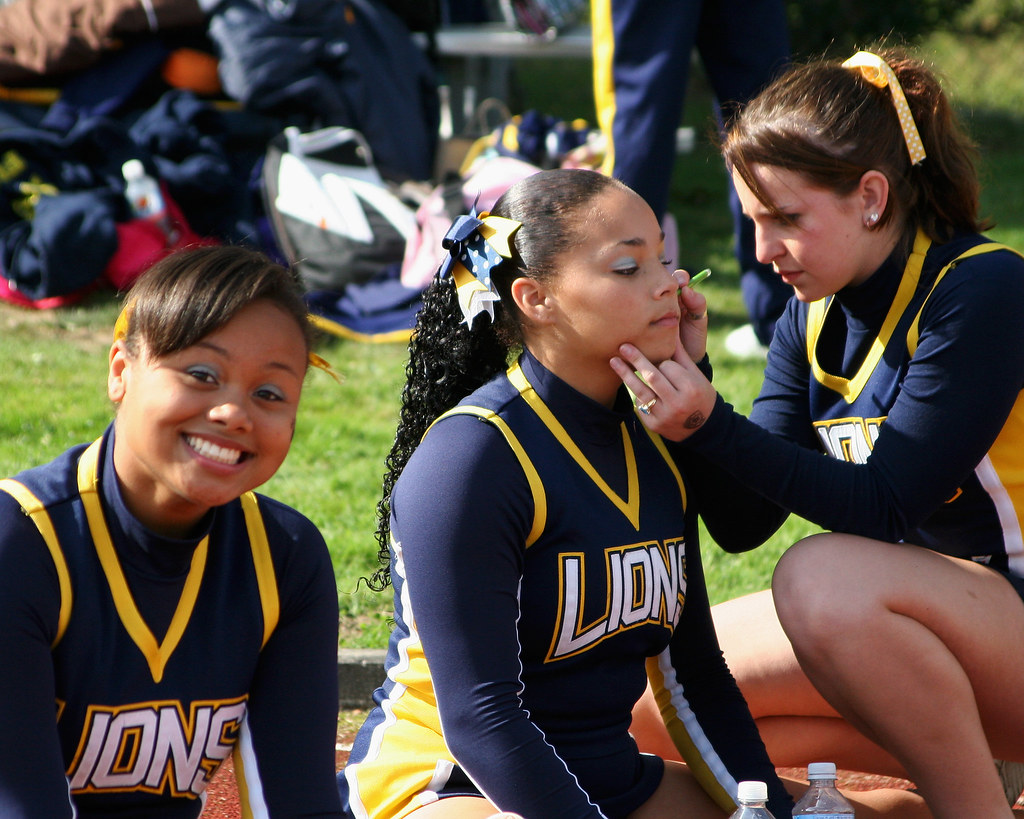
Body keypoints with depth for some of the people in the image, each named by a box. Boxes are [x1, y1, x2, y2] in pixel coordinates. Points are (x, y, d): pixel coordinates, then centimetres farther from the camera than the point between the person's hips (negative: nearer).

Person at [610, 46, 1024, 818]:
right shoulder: (814, 319, 5)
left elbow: (883, 508, -22)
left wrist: (711, 426, -30)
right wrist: (689, 388, -14)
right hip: (937, 623, 9)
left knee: (827, 580, -35)